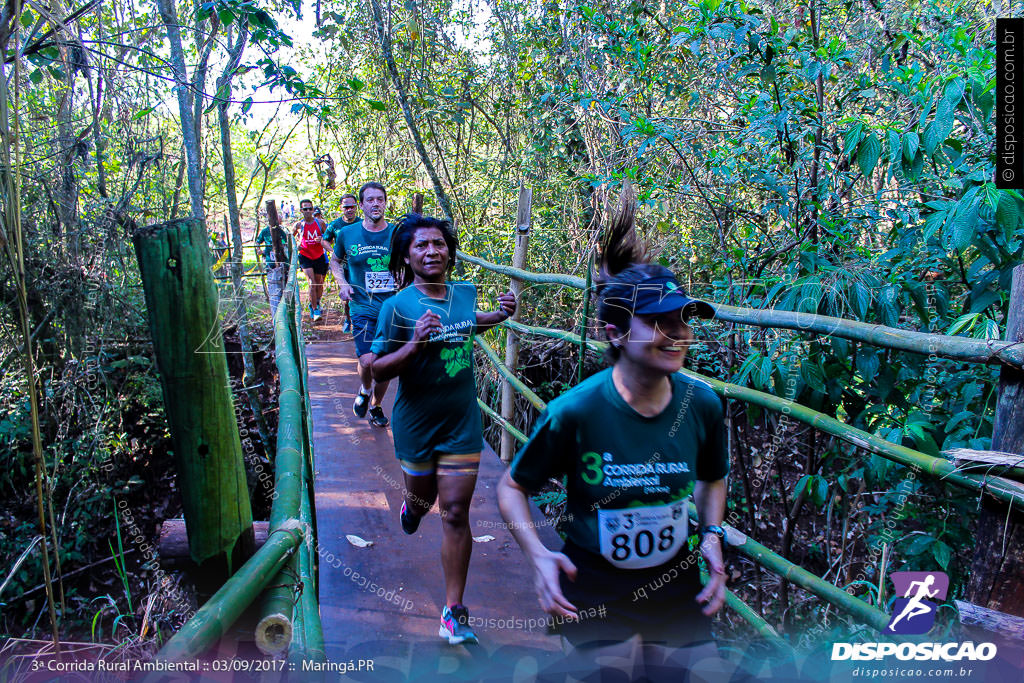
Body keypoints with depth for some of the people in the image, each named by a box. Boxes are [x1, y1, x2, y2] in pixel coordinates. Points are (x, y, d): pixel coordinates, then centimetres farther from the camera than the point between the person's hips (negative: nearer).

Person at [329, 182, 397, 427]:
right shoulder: (347, 234, 1)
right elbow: (335, 261, 19)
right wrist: (342, 283, 2)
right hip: (363, 308, -1)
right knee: (368, 361, -18)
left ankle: (376, 406, 35)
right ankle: (364, 390, 18)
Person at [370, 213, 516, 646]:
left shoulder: (465, 293, -1)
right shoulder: (398, 306, -14)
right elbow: (378, 370, -14)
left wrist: (499, 316, 5)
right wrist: (414, 344, -30)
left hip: (463, 425, 2)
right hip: (417, 425, -2)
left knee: (455, 514, 1)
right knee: (423, 496, 21)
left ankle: (454, 611, 13)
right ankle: (412, 508, 61)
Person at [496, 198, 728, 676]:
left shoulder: (702, 404, -11)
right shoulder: (575, 411, -22)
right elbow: (511, 487, -9)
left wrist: (712, 534, -5)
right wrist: (537, 555, -22)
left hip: (675, 585, 4)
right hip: (593, 591, -3)